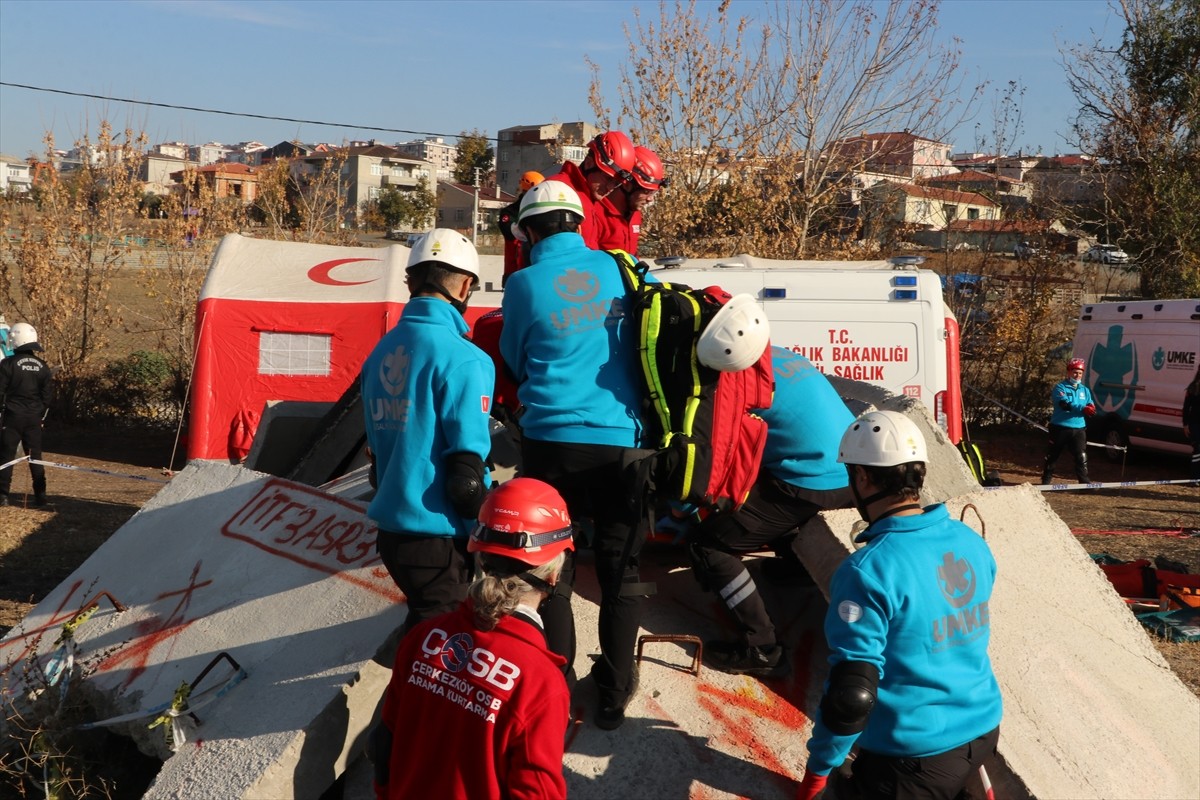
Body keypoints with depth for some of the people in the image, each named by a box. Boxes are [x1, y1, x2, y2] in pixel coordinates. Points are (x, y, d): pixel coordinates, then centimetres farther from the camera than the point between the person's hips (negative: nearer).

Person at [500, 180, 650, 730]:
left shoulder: (525, 284, -3)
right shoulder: (614, 269, 3)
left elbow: (514, 363, 10)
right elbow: (637, 344, 16)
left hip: (552, 441, -2)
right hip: (619, 439, 2)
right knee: (620, 573, 12)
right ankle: (614, 694, 19)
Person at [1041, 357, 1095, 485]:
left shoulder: (1085, 390, 15)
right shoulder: (1060, 387, -4)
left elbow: (1090, 407, 10)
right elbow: (1065, 404, -21)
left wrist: (1091, 408, -17)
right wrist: (1083, 409, -33)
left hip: (1079, 429, 4)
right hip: (1060, 428, -4)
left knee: (1082, 457, -2)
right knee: (1052, 455, 6)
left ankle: (1084, 481, 3)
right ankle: (1046, 480, 17)